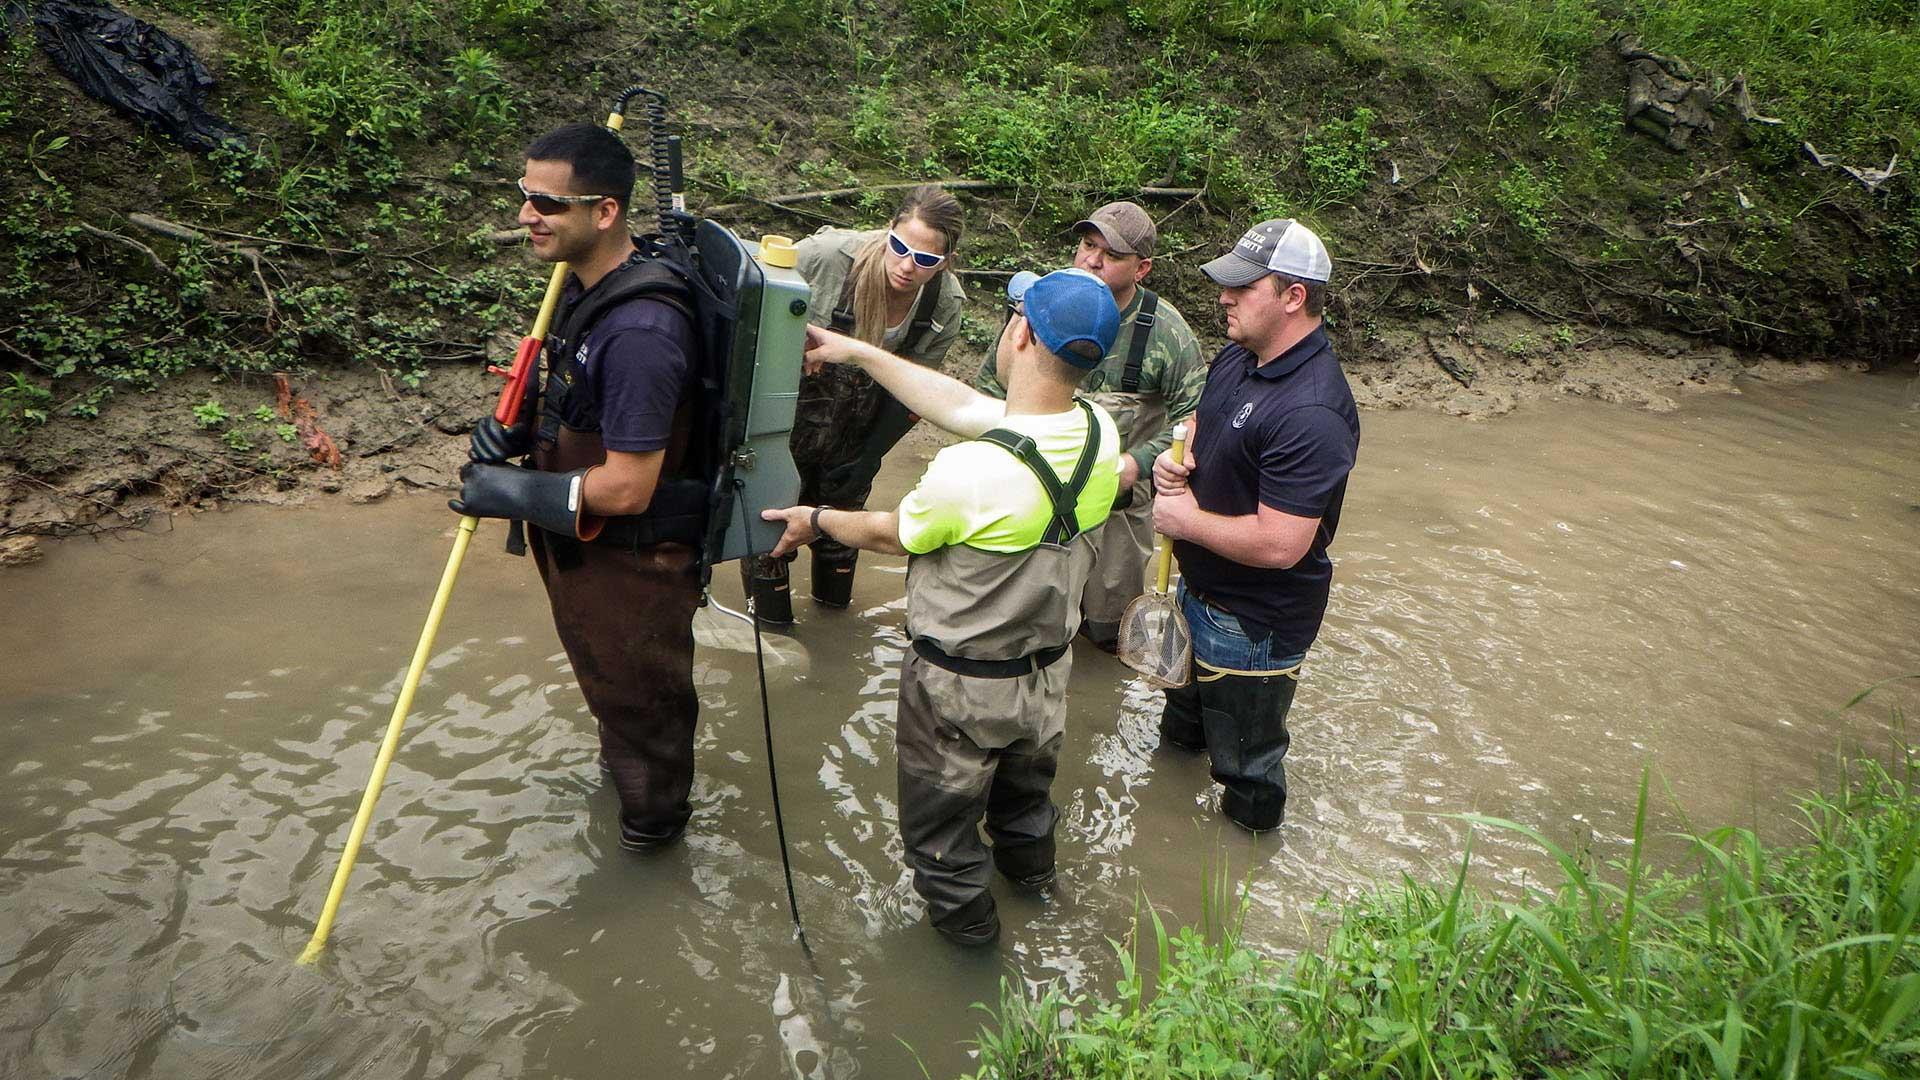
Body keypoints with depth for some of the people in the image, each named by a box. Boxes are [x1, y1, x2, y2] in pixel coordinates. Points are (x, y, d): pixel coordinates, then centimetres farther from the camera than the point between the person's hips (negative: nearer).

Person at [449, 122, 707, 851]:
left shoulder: (639, 330, -33)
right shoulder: (587, 283, -2)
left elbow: (626, 488, -31)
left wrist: (517, 493, -21)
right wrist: (518, 423, -5)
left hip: (633, 558, -9)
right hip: (582, 543, 9)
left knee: (637, 688, 16)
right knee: (604, 674, 31)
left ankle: (655, 816, 42)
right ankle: (620, 760, 59)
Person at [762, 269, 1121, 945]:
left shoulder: (970, 470, -36)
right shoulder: (1100, 434, -15)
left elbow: (892, 535, -15)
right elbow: (959, 404, -4)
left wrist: (817, 521, 5)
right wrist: (858, 352, 2)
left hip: (960, 683, -6)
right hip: (1048, 667, 7)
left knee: (941, 810, 23)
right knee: (1026, 776, 35)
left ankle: (962, 907, 46)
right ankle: (1028, 860, 61)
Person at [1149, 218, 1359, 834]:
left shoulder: (1310, 414, -33)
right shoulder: (1237, 359, -2)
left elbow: (1279, 545, -36)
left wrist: (1188, 520, -22)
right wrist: (1175, 459, -5)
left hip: (1255, 624, -9)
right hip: (1200, 589, 9)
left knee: (1245, 760, 15)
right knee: (1184, 718, 34)